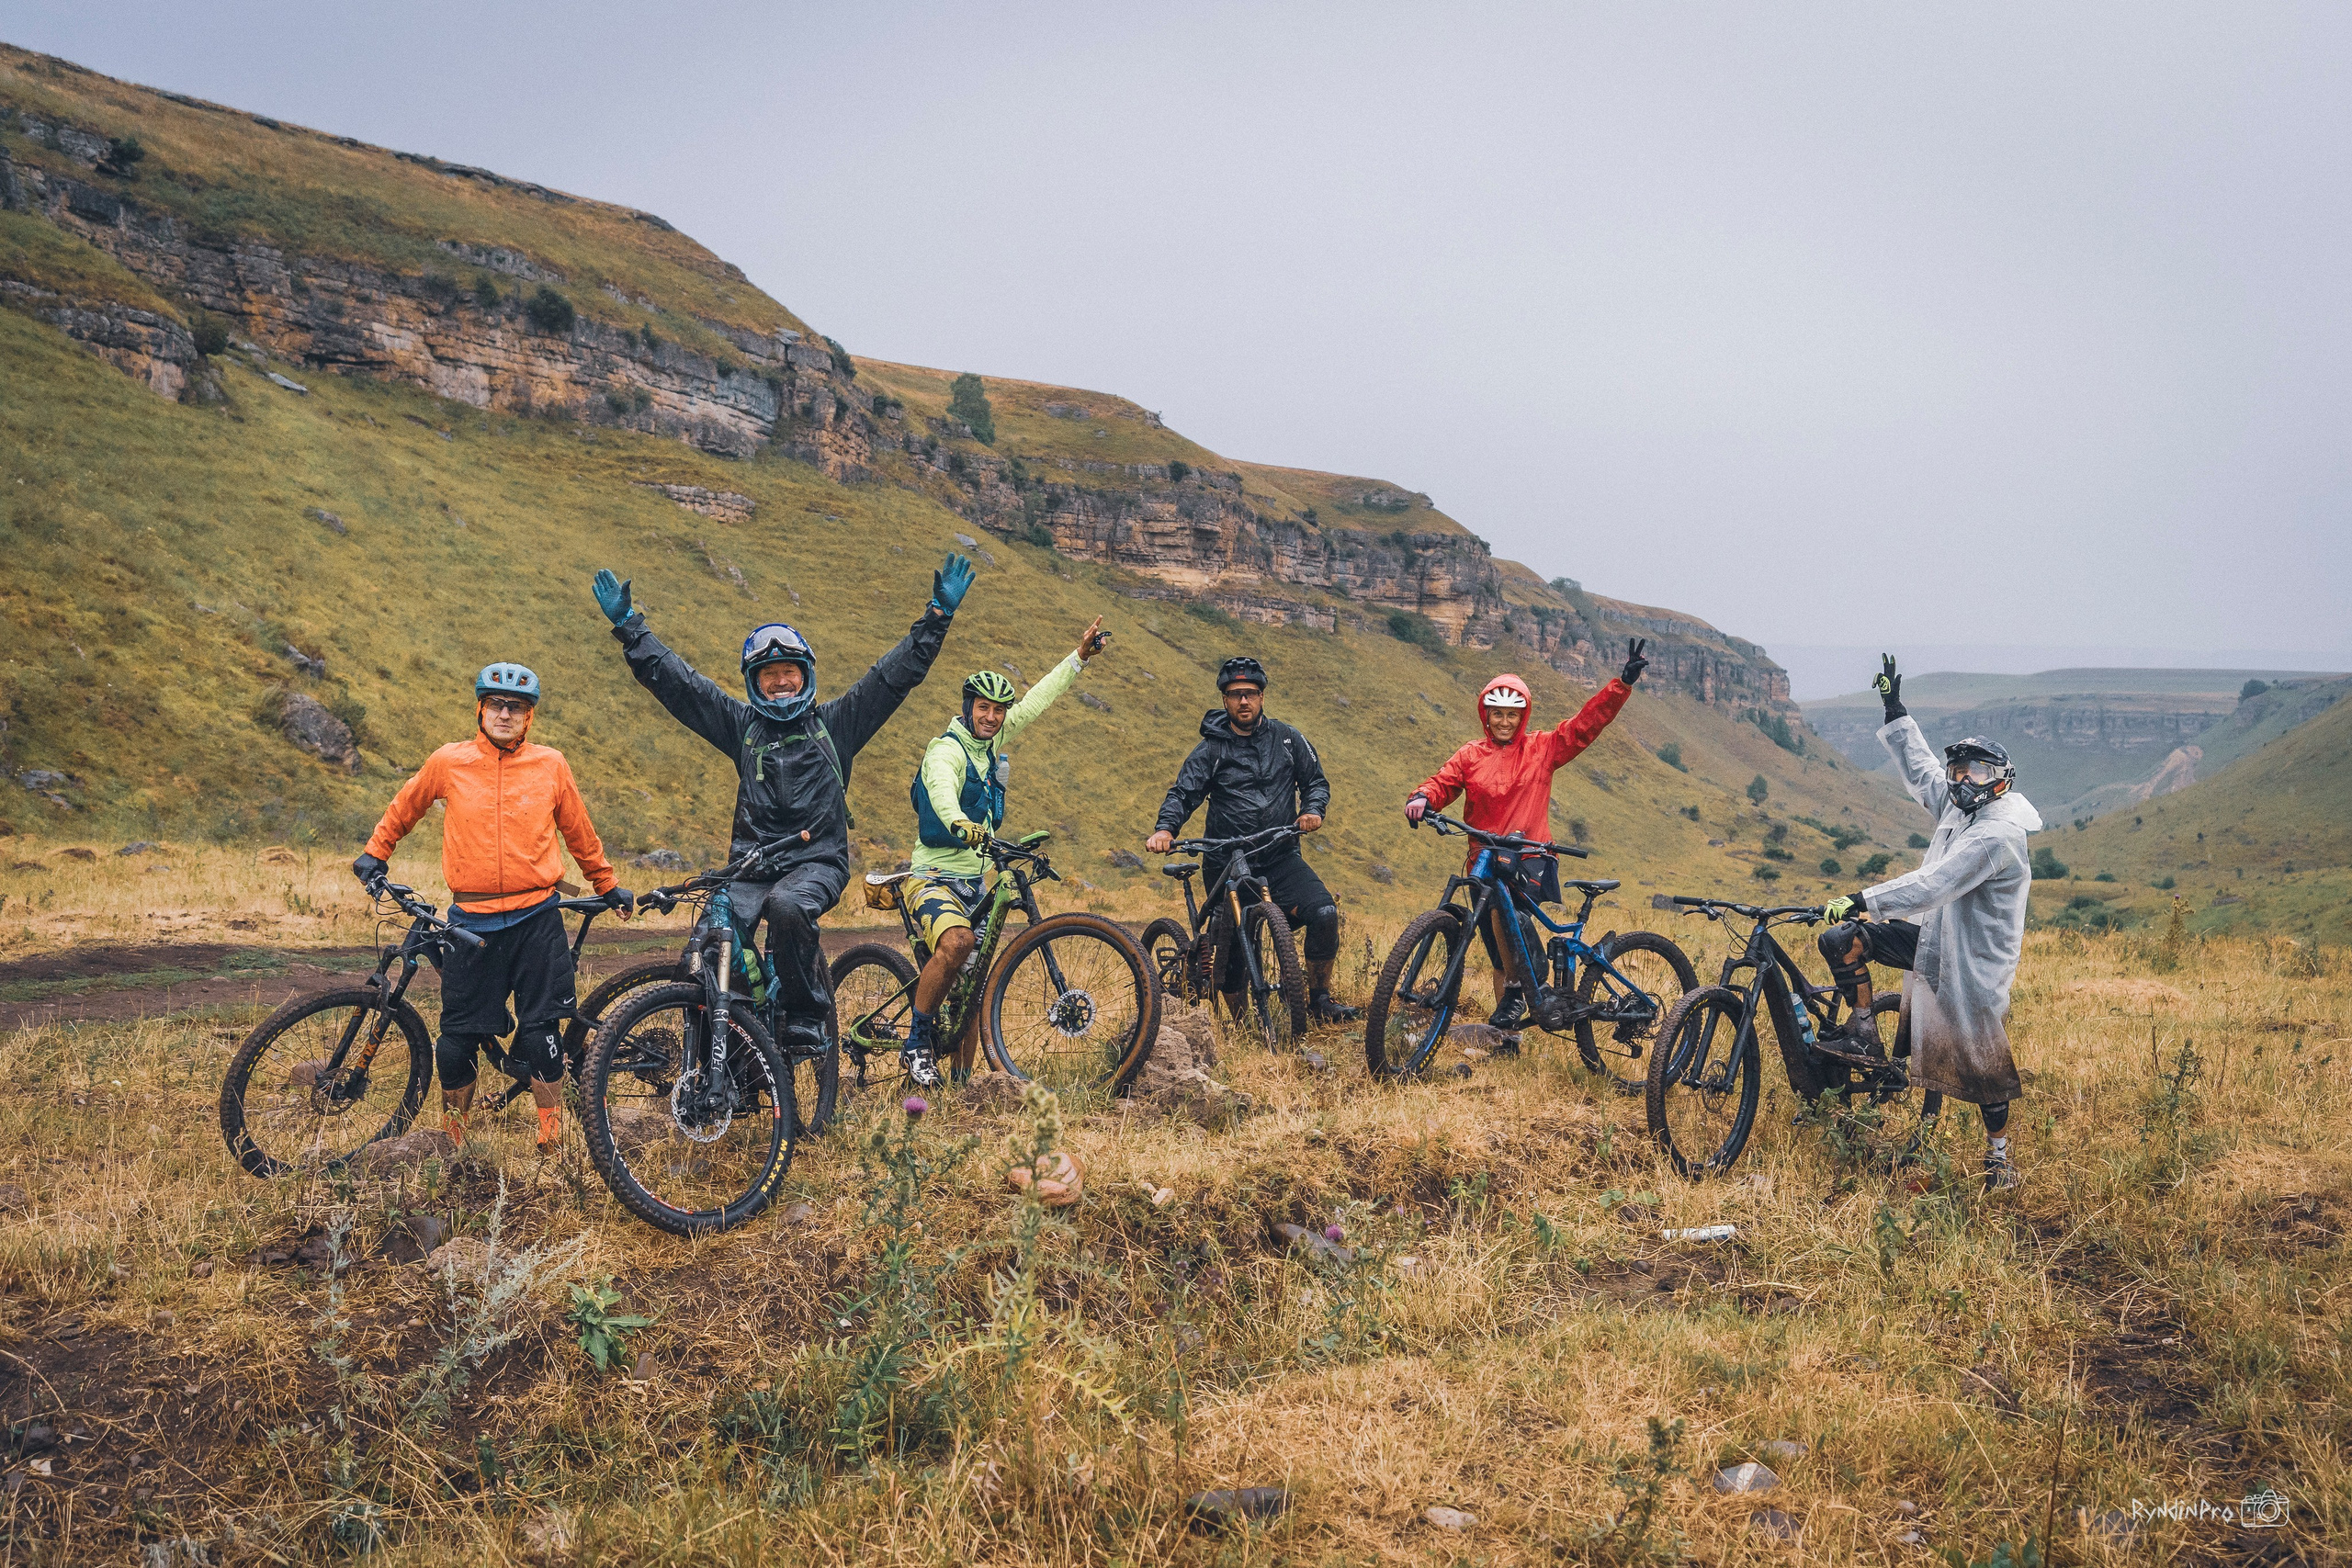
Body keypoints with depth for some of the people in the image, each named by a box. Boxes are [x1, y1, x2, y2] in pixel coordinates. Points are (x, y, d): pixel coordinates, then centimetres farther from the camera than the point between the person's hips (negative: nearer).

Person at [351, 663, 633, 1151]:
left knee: (542, 1026, -2)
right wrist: (374, 853, 24)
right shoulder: (449, 762, 2)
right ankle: (452, 1139, 24)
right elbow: (403, 809, 22)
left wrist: (609, 886, 24)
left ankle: (553, 1138, 13)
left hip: (536, 917, 0)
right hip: (471, 920, 1)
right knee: (459, 1032, 4)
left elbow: (579, 832, 16)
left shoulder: (551, 765, 3)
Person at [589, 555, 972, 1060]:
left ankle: (807, 1017, -21)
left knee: (787, 906, -35)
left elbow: (896, 673, 8)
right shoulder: (742, 725, 16)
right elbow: (672, 679, 15)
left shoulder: (834, 724, 12)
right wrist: (628, 626, 10)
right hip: (751, 866, 3)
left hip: (817, 862, -3)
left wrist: (938, 615, 3)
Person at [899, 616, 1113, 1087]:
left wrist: (1079, 657, 19)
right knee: (956, 942, -34)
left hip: (974, 883, 8)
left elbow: (1038, 700, 18)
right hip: (934, 878, -8)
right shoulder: (946, 751, -16)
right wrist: (959, 823, -60)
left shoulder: (992, 742, 8)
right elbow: (942, 789, -39)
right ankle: (917, 1041, -20)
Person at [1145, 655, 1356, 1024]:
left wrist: (1313, 810, -8)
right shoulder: (1211, 749, 2)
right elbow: (1183, 793, -5)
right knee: (1233, 949, -5)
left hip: (1282, 858, 1)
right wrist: (1165, 828, -25)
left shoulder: (1286, 738, 7)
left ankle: (1319, 1002, -5)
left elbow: (1315, 780, 14)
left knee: (1324, 913, -21)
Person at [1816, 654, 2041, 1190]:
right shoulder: (1957, 805, 3)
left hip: (1974, 962, -8)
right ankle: (1864, 1032, 6)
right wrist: (1895, 711, 15)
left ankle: (1999, 1152, 18)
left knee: (1980, 1063, 1)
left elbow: (1932, 884, -32)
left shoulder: (1998, 833, -24)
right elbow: (1918, 766, 18)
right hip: (1936, 940, 8)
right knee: (1841, 940, -5)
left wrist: (1862, 900, -36)